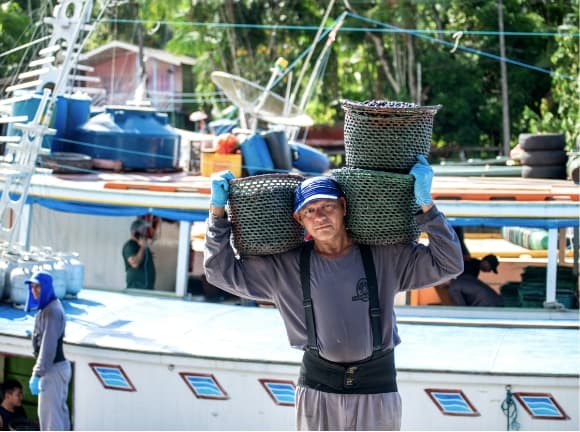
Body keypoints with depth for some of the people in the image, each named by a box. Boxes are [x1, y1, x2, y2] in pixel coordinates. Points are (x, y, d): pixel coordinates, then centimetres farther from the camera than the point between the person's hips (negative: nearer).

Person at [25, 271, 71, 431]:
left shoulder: (52, 311, -21)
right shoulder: (47, 307, 10)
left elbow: (48, 345, -25)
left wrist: (37, 374, -26)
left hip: (53, 369, -10)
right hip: (59, 365, 10)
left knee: (49, 413, -7)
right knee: (59, 410, 17)